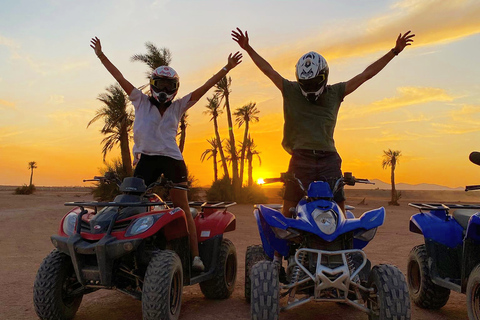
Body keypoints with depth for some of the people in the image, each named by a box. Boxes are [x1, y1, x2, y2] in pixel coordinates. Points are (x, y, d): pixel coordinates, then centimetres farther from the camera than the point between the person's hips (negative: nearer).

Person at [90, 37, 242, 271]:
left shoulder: (178, 107, 14)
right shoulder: (141, 102, 14)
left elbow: (203, 88, 11)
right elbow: (120, 79, 12)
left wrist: (226, 68, 8)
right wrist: (101, 55, 11)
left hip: (172, 159, 0)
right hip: (146, 158, 0)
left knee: (182, 208, 0)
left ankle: (195, 255, -1)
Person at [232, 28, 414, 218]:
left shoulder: (335, 93, 11)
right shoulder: (291, 91, 8)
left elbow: (366, 74, 13)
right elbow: (268, 70, 10)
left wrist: (395, 51, 15)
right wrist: (248, 49, 10)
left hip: (329, 160, 2)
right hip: (300, 159, -1)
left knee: (339, 212, 3)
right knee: (288, 212, -1)